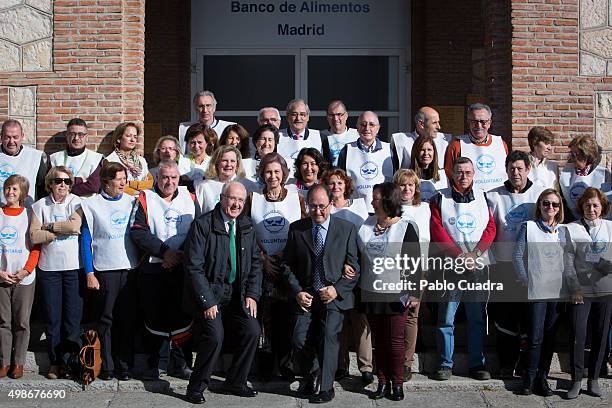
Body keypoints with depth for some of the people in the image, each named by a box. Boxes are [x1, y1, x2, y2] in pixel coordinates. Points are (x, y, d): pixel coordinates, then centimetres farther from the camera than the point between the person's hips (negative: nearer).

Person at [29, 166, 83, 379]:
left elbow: (76, 225, -16)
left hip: (74, 266, -1)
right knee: (53, 317, 4)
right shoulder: (40, 205, 6)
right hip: (49, 267, 1)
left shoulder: (77, 202, 2)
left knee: (73, 317, 0)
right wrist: (62, 230, -9)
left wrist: (49, 227, -6)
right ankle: (54, 362, 13)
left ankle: (66, 360, 11)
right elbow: (34, 236, -5)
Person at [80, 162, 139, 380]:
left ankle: (124, 365, 13)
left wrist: (142, 264, 3)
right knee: (105, 320, 1)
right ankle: (106, 366, 9)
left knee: (127, 320, 5)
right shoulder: (92, 205, -1)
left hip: (130, 269, 3)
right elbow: (86, 240, -1)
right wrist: (89, 273, -7)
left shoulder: (132, 202, 7)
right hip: (104, 270, -3)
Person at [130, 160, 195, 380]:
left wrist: (183, 255, -8)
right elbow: (137, 232, -8)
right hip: (153, 269, -2)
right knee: (154, 317, 4)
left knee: (182, 316, 2)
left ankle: (181, 363, 14)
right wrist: (165, 251, -15)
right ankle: (152, 364, 17)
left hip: (184, 269, 2)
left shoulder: (190, 199, 10)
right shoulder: (145, 200, 3)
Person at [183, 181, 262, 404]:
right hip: (209, 293, -5)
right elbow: (193, 266, -14)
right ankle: (196, 387, -1)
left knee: (252, 331, -8)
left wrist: (252, 294, 1)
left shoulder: (247, 227, 8)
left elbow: (255, 263, 13)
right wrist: (207, 301, -17)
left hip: (237, 294, 6)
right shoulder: (203, 224, -10)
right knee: (215, 335, -21)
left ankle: (235, 382, 11)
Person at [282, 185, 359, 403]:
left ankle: (326, 388, 3)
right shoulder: (296, 229, 6)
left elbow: (354, 267, 2)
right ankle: (312, 374, 22)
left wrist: (337, 290, -10)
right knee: (300, 341, -7)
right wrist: (297, 292, -4)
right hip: (305, 297, 2)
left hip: (334, 296, -2)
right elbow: (288, 265, 8)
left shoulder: (347, 229, 1)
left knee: (329, 339, -11)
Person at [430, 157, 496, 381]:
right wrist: (460, 256, -13)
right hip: (450, 267, -2)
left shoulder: (482, 197, 11)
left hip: (479, 266, 2)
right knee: (446, 318, -2)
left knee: (477, 317, 6)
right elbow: (438, 233, -4)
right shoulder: (440, 199, 3)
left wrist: (474, 254, -10)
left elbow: (490, 228, 5)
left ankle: (477, 363, 14)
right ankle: (445, 363, 8)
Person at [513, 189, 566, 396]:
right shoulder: (529, 227, 2)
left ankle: (542, 378, 16)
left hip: (557, 291, 4)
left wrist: (565, 284, 3)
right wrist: (526, 281, -6)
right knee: (535, 337, -6)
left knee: (550, 336, 7)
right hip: (536, 291, -4)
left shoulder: (563, 231, 12)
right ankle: (529, 379, 6)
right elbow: (518, 256, 0)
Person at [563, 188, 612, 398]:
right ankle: (576, 380, 3)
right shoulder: (572, 229, 0)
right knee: (577, 335, -7)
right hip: (580, 292, -2)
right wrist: (574, 289, -9)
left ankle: (594, 379, 18)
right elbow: (568, 262, -2)